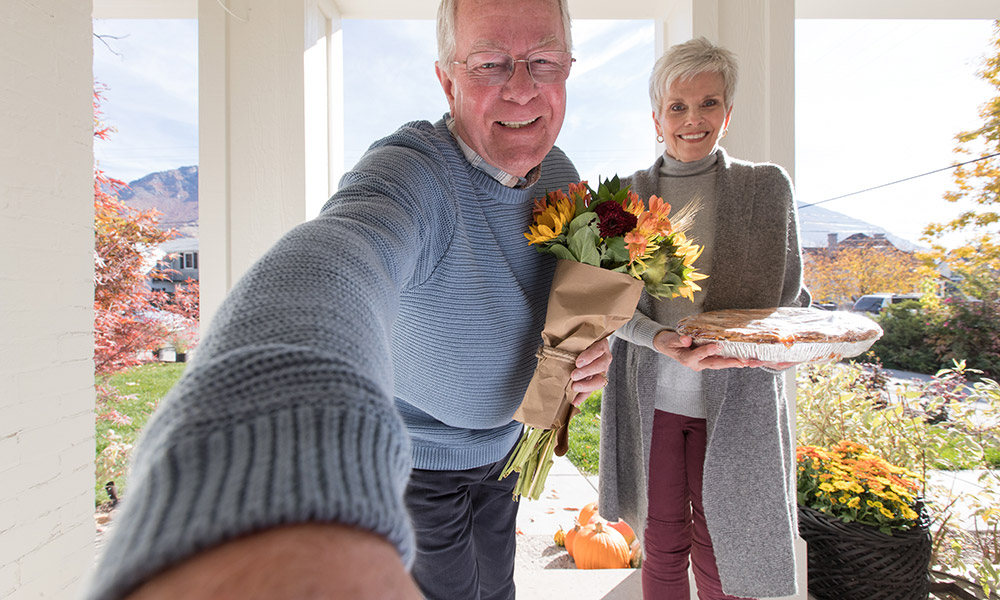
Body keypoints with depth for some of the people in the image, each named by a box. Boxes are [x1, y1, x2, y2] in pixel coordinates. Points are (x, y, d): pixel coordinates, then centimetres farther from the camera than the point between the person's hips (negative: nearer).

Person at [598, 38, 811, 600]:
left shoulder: (768, 186, 0)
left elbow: (792, 295, 5)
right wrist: (661, 340, -23)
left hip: (734, 400, 0)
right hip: (652, 396, 1)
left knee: (717, 547, 12)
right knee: (663, 542, 15)